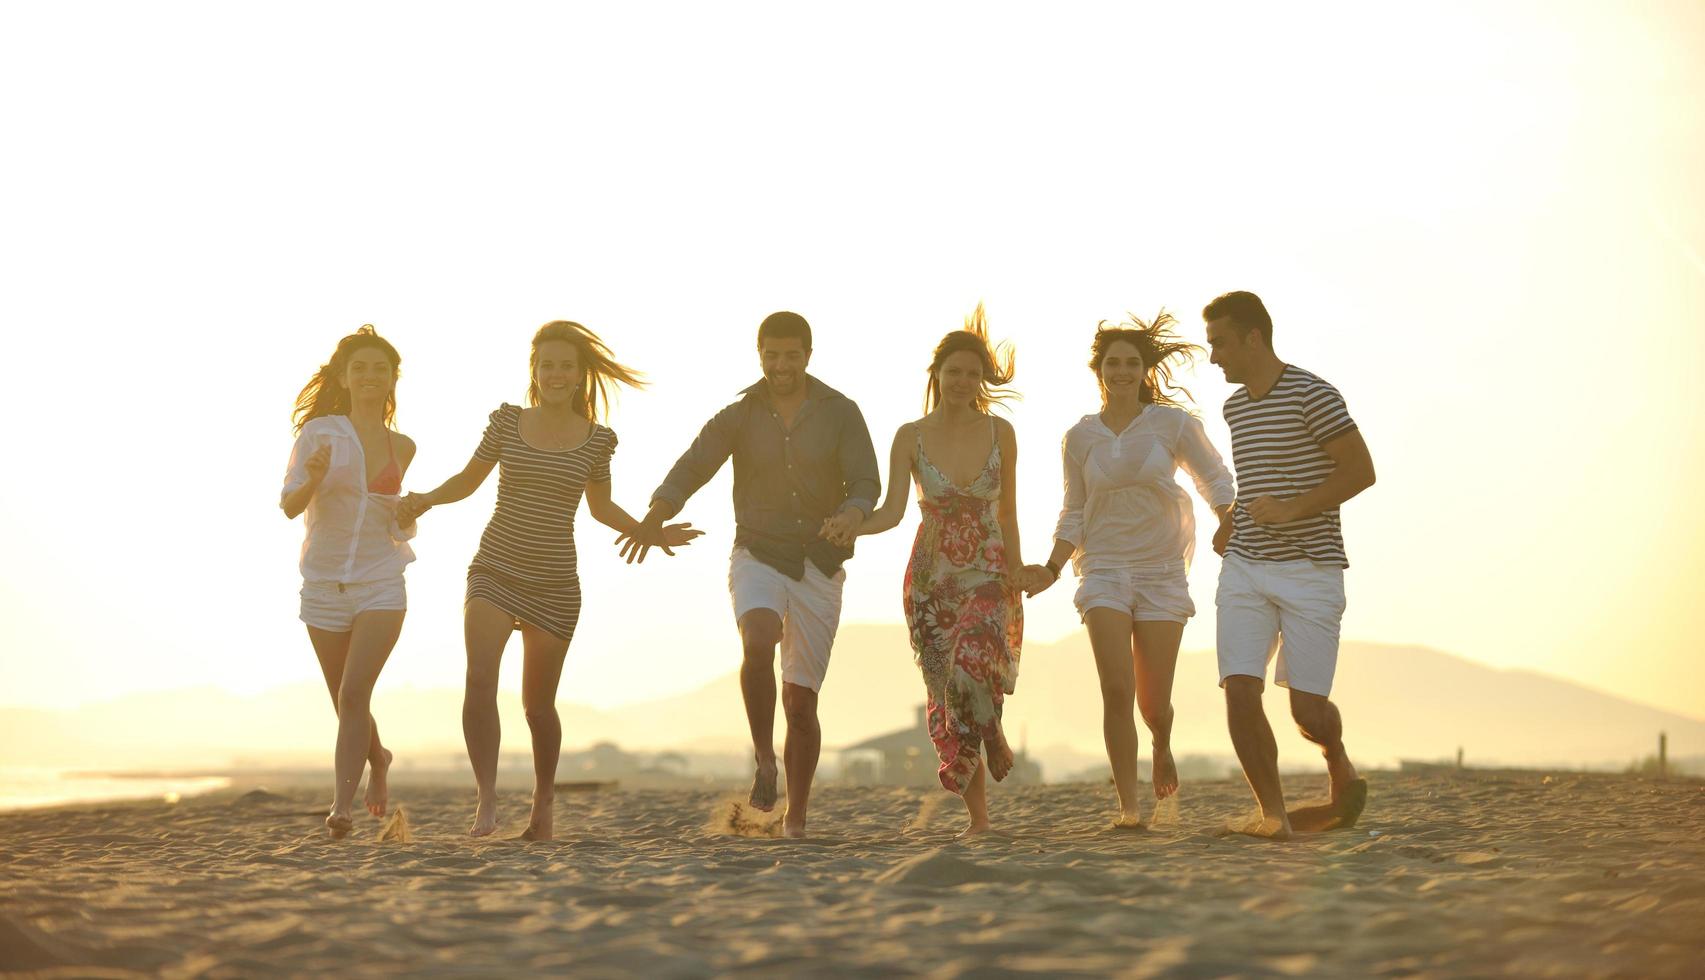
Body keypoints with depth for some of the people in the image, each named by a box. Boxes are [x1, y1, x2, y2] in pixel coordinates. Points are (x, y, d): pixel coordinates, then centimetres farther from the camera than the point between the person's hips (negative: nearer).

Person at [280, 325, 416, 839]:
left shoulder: (402, 447, 6)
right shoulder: (320, 432, -2)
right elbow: (289, 505, -9)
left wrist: (406, 520, -1)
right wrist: (312, 478, -31)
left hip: (381, 584, 0)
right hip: (325, 584, 0)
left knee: (354, 692, -18)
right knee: (346, 702, 13)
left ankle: (341, 804, -22)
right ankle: (377, 759, 43)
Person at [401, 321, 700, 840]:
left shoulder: (597, 439, 2)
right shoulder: (507, 421, 1)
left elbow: (601, 508, 16)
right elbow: (468, 479, 12)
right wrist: (428, 498, -6)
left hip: (554, 585, 0)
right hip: (494, 572, 0)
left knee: (538, 703, 8)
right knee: (480, 678, -22)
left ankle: (543, 804, 29)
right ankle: (486, 798, -19)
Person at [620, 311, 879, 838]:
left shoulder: (841, 414, 1)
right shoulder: (738, 418, 1)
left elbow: (866, 483, -7)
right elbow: (688, 472, -10)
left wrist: (851, 516, -32)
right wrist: (654, 518, -31)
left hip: (820, 564, 1)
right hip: (759, 557, 0)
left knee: (801, 697, 2)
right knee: (758, 642, -32)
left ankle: (795, 819, 14)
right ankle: (764, 755, -11)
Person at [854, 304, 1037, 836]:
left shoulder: (1000, 433, 2)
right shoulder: (910, 437, 0)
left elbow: (1007, 513, 9)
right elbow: (891, 513, -6)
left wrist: (1017, 569, 6)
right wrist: (845, 528, -24)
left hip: (989, 577, -1)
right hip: (931, 578, 1)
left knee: (972, 668, -28)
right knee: (945, 692, 0)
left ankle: (993, 734, 5)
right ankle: (978, 817, 12)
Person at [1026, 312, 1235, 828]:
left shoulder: (1174, 424, -2)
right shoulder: (1079, 438, 4)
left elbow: (1215, 479, 7)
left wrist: (1230, 524, -11)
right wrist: (1051, 569, -1)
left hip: (1162, 573, 0)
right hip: (1103, 573, 1)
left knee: (1154, 701, -1)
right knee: (1117, 689, -17)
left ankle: (1162, 747, 37)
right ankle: (1129, 806, -9)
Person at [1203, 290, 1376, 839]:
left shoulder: (1311, 395, -10)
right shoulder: (1235, 407, 14)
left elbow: (1361, 471, -13)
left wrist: (1291, 510, -21)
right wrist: (1233, 524, 13)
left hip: (1311, 570, -6)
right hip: (1245, 569, 6)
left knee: (1307, 707, -5)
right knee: (1239, 690, -11)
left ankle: (1340, 771, 28)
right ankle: (1273, 813, -2)